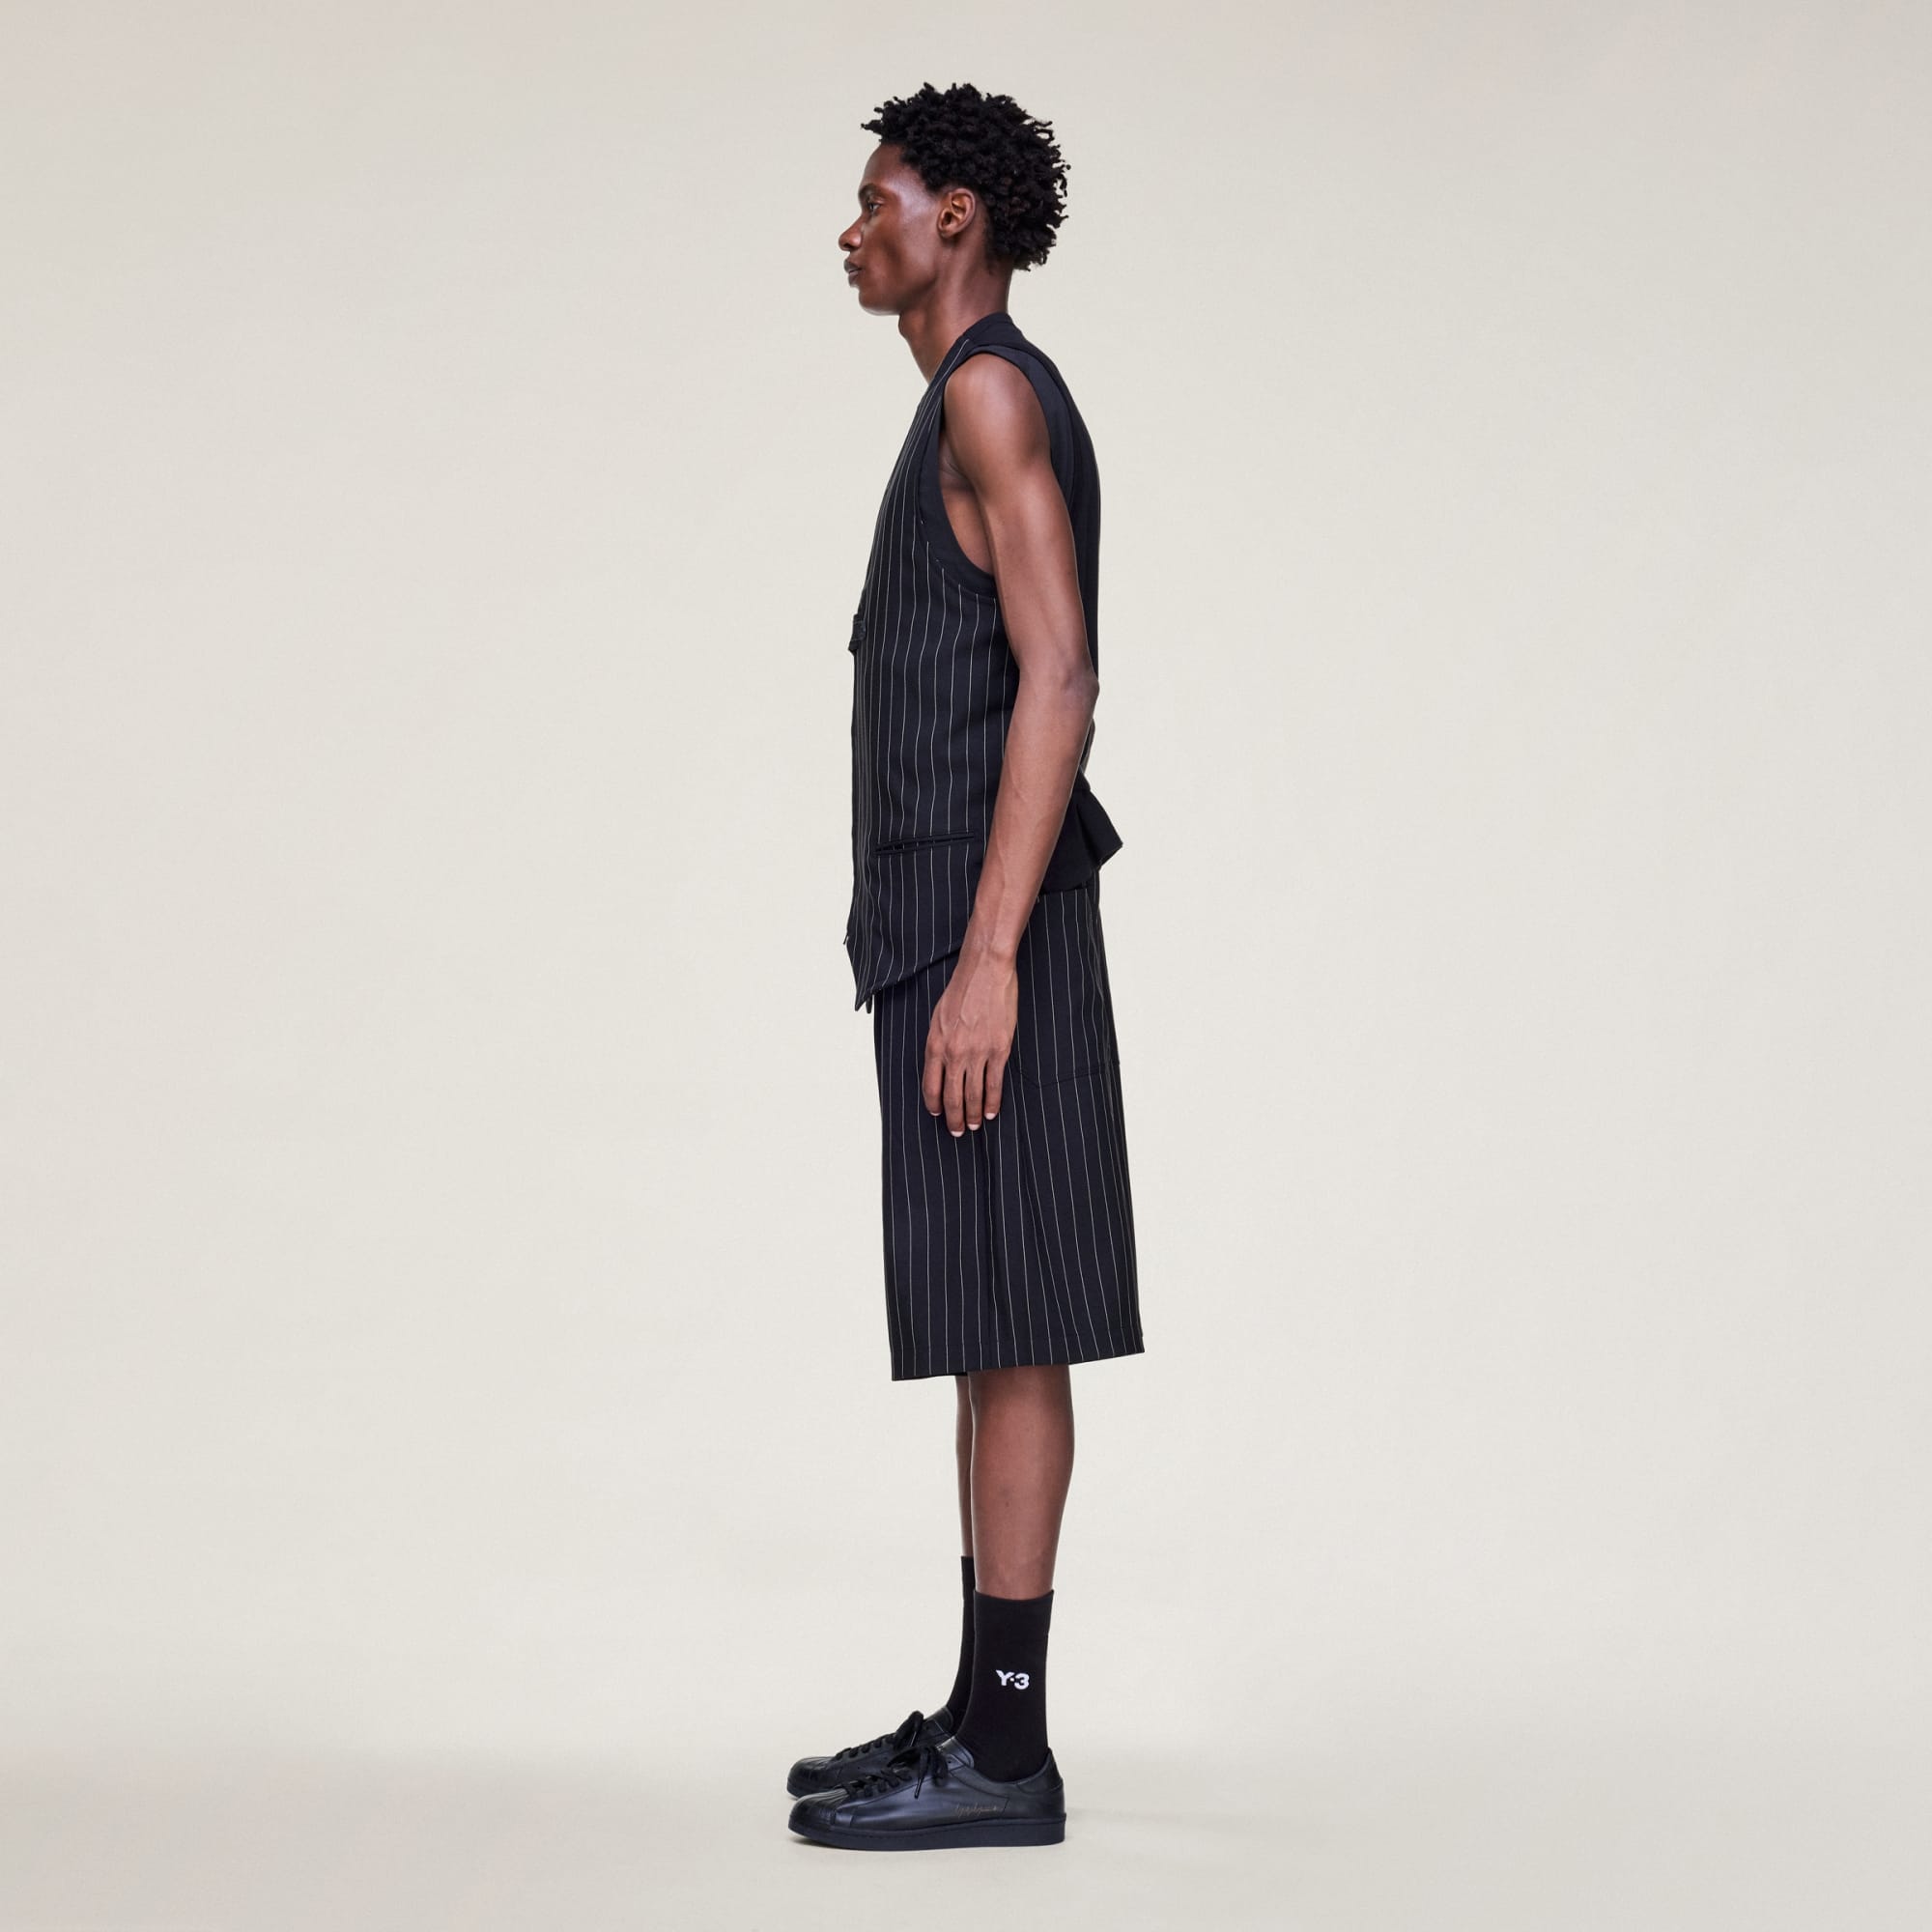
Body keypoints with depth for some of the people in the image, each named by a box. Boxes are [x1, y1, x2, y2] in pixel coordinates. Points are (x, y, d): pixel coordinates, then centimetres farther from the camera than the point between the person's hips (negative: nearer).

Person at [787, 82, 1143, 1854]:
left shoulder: (996, 393, -9)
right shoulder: (978, 411, 22)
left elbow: (1062, 680, -19)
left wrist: (987, 956, -24)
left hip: (980, 923, -10)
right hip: (949, 924, 10)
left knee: (1005, 1327, -8)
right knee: (984, 1331, 11)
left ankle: (1004, 1754, -5)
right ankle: (982, 1719, 17)